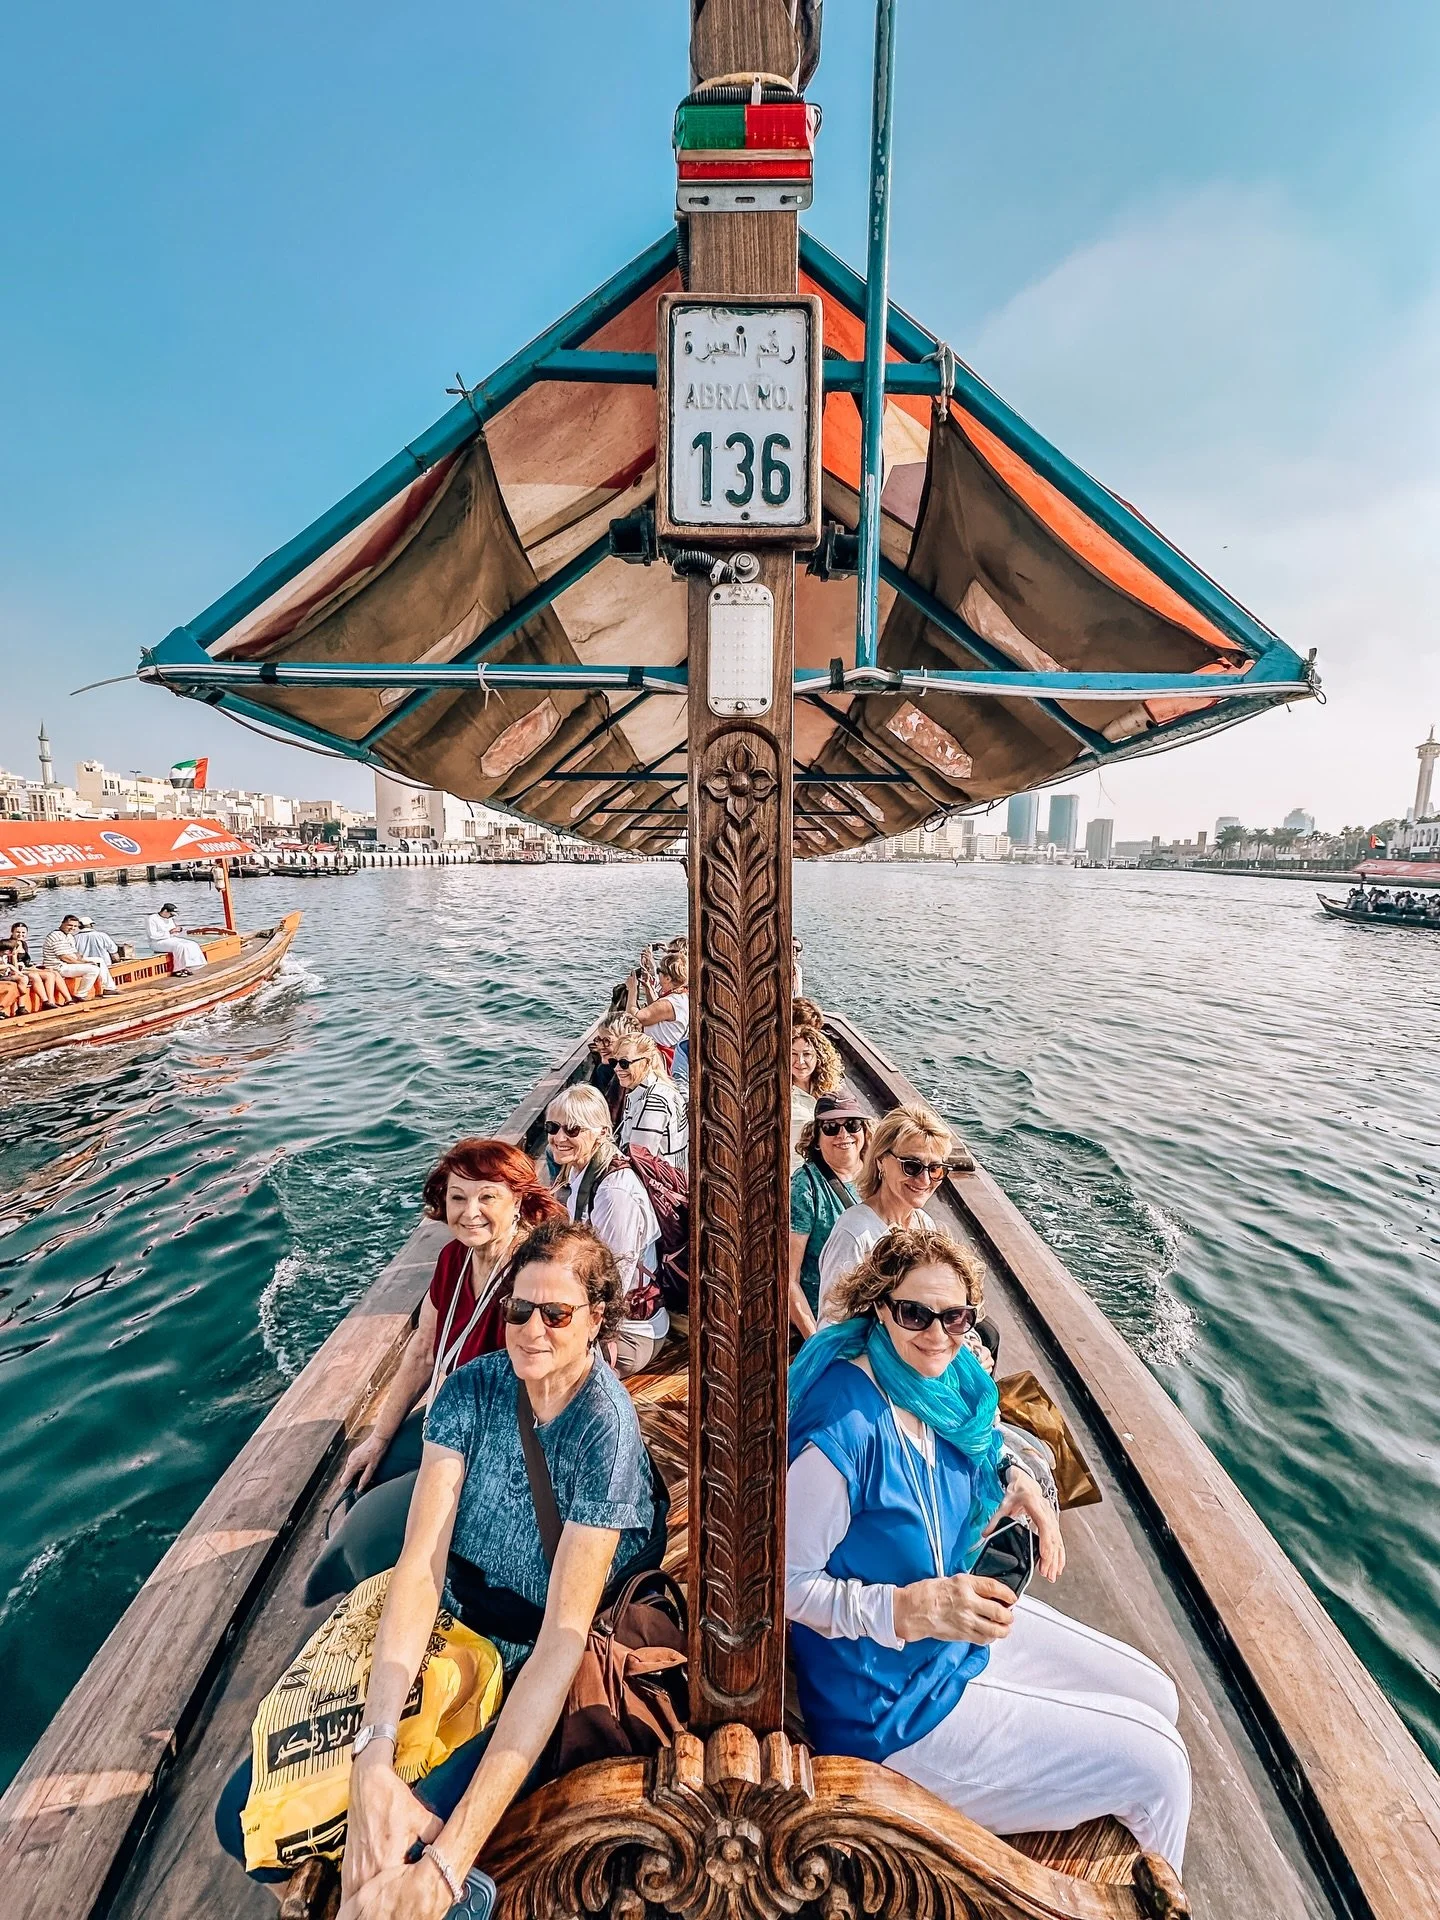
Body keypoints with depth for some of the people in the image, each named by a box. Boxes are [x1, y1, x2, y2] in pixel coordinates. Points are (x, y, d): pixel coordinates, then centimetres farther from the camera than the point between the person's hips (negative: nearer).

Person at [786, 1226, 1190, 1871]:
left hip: (962, 1624, 8)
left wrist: (1015, 1480, -9)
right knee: (1158, 1764, -2)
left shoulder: (947, 1380, -10)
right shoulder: (842, 1430, -35)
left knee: (1157, 1699, 17)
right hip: (895, 1703, -8)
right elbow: (788, 1585, -24)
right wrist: (916, 1609, -33)